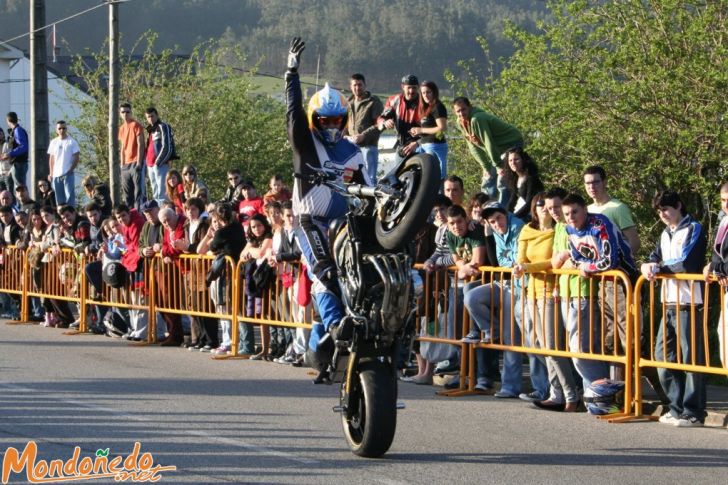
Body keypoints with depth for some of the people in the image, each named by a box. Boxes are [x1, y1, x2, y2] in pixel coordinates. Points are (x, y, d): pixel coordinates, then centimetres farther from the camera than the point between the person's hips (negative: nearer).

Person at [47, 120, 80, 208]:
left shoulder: (72, 142, 0)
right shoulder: (53, 142, 11)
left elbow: (77, 157, -2)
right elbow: (51, 159, 14)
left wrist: (70, 170, -11)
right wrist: (51, 173, 7)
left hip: (68, 174, -4)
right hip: (56, 175, 4)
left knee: (70, 196, -9)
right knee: (59, 198, 6)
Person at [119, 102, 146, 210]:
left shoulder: (136, 125, -4)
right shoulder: (121, 128, 16)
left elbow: (140, 144, -9)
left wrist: (139, 162, -15)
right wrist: (122, 164, 12)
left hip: (136, 163, -7)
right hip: (126, 164, 7)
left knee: (138, 190, -9)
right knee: (126, 193, 7)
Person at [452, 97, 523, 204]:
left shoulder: (477, 119, -29)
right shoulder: (461, 123, -3)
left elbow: (489, 143, -27)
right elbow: (473, 147, 2)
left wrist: (498, 166, -23)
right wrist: (485, 167, -1)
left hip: (511, 143, -9)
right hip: (498, 149, 9)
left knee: (502, 183, -18)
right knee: (488, 184, 9)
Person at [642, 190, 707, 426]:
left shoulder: (693, 230, -4)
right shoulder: (666, 235, 20)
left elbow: (686, 264, -14)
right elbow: (655, 259, 14)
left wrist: (658, 267, -5)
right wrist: (648, 266, -9)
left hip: (688, 303, -8)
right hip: (668, 303, 8)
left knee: (690, 358, -6)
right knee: (663, 356, 7)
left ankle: (693, 413, -4)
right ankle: (677, 408, 15)